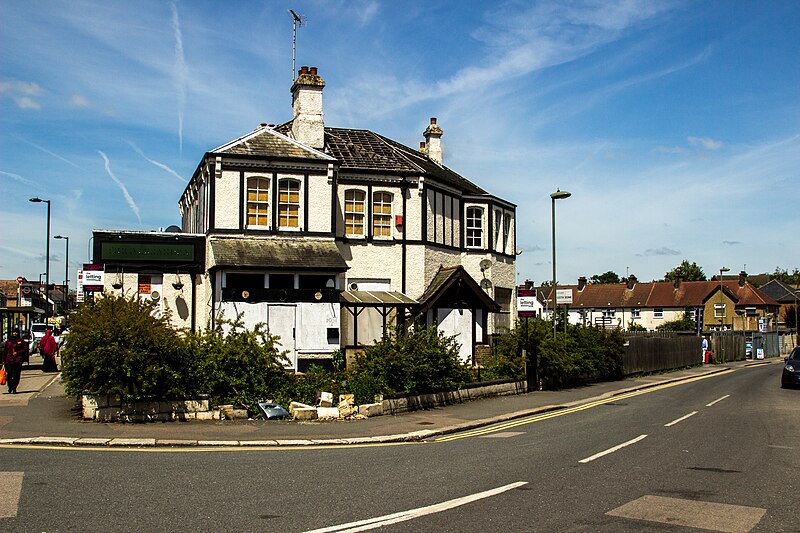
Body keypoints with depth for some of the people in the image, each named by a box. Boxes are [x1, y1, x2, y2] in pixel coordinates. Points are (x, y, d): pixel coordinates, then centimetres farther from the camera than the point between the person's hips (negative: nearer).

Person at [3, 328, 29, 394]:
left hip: (18, 361, -2)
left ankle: (14, 388, 7)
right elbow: (5, 351, 15)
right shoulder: (8, 341, 11)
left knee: (16, 375, -2)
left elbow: (25, 349, 3)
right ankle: (10, 387, 10)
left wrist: (17, 352, -9)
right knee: (9, 374, -5)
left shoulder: (21, 341, 3)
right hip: (9, 360, 2)